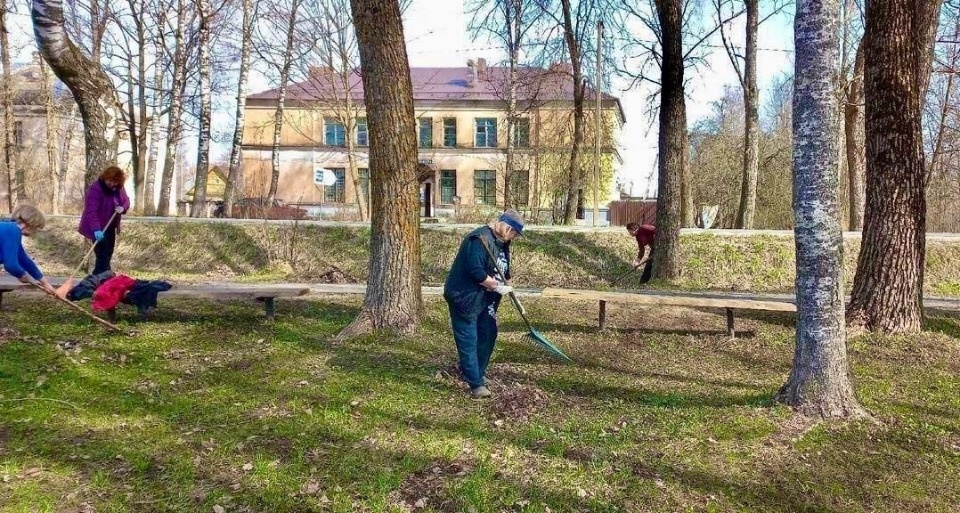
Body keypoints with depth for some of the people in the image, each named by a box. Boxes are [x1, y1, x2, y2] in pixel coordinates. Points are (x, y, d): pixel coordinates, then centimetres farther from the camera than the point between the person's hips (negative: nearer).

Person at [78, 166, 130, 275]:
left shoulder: (119, 188, 0)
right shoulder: (95, 189, -22)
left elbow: (126, 201, 13)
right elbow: (91, 211, -29)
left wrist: (122, 207, -13)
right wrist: (96, 229, -41)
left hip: (110, 227, 8)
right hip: (98, 229, -8)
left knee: (108, 253, 15)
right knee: (103, 255, -13)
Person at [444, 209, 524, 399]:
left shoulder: (502, 243, 9)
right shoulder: (479, 239, -22)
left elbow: (504, 271, 18)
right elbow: (477, 272, -28)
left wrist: (509, 289, 9)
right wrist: (498, 287, -18)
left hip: (485, 299, 10)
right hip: (465, 297, -10)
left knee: (488, 335, 12)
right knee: (468, 341, -6)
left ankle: (472, 373, 27)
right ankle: (476, 384, -5)